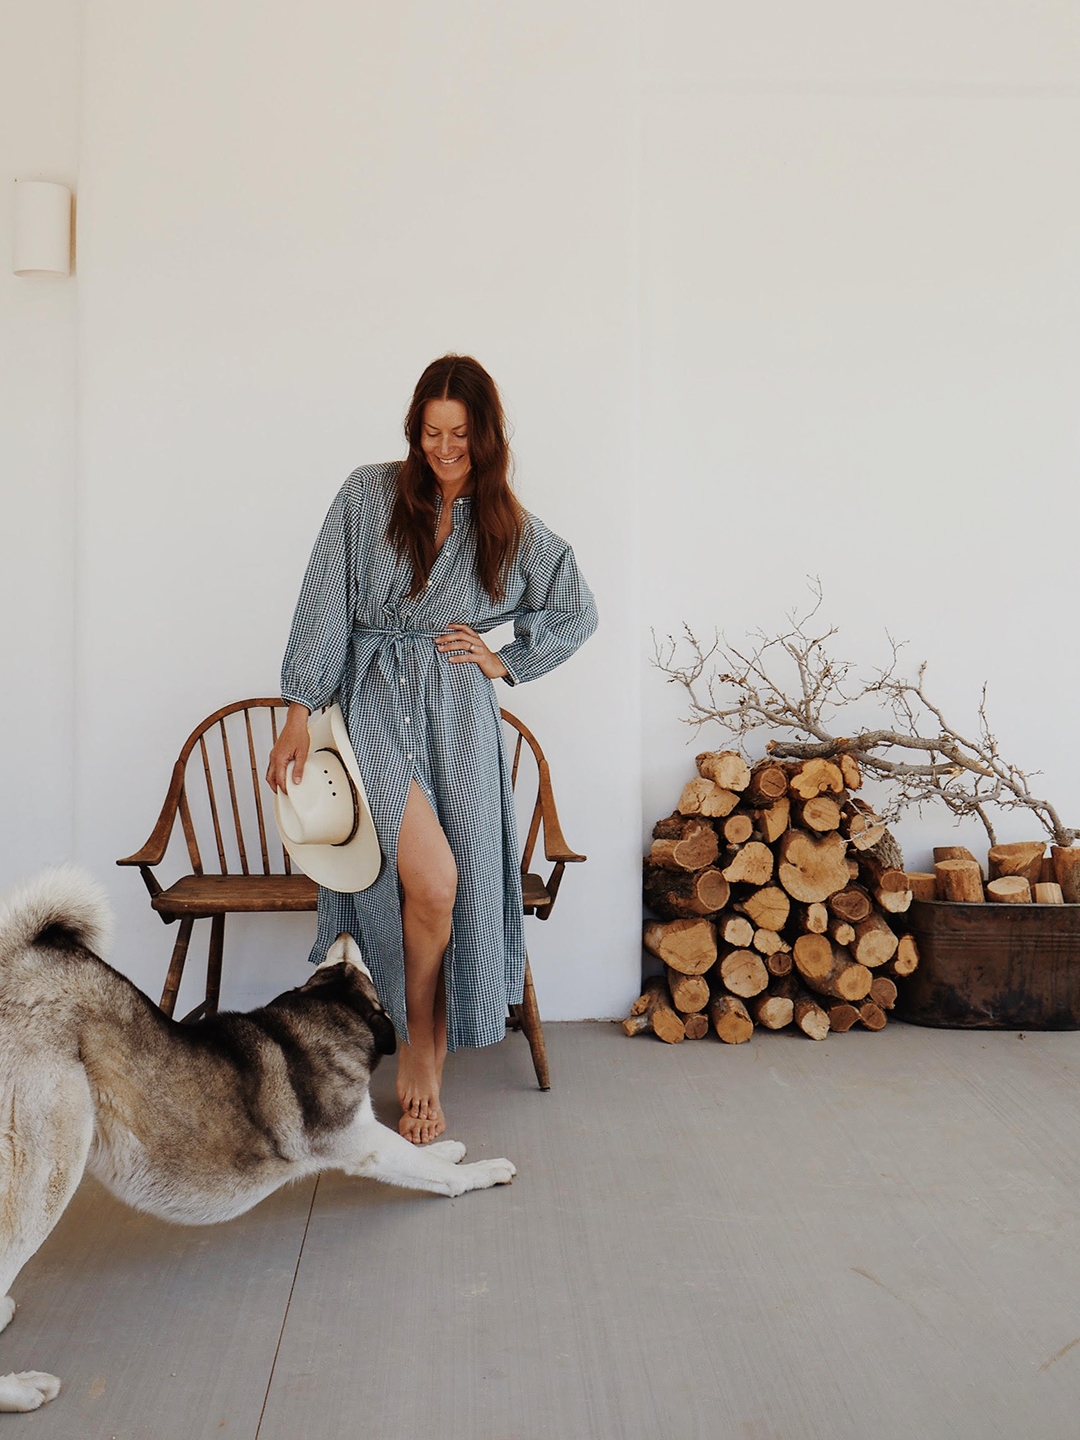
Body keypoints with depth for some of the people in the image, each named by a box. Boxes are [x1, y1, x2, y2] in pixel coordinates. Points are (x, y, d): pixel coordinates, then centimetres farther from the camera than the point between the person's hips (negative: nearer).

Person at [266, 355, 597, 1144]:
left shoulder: (511, 526, 11)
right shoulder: (370, 494, 4)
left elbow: (579, 611, 21)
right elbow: (325, 603, 0)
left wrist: (505, 660, 9)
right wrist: (300, 710, -7)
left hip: (461, 713, 3)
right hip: (376, 699, -2)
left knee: (458, 890, -2)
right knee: (431, 880, -21)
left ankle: (430, 1071, 16)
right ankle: (416, 1045, 4)